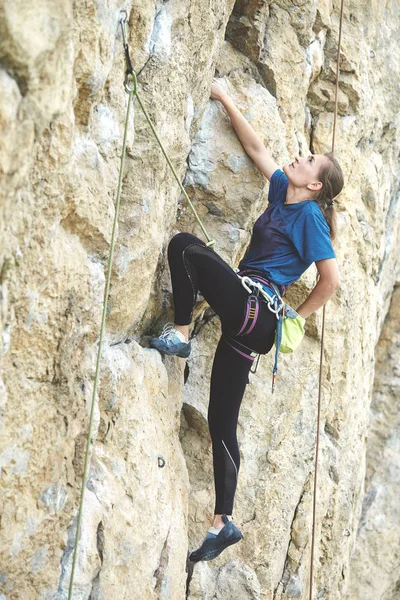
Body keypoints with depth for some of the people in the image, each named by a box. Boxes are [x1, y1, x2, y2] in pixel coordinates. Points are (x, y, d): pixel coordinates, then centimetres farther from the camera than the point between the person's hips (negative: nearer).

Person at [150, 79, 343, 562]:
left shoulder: (310, 215, -6)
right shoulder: (281, 191, 16)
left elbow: (331, 279, -11)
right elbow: (255, 147, 22)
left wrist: (297, 315, -2)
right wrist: (227, 102, 19)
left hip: (252, 305, -8)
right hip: (248, 317, 8)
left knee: (185, 245, -18)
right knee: (222, 423, 7)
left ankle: (179, 333, -13)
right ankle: (224, 522, 12)